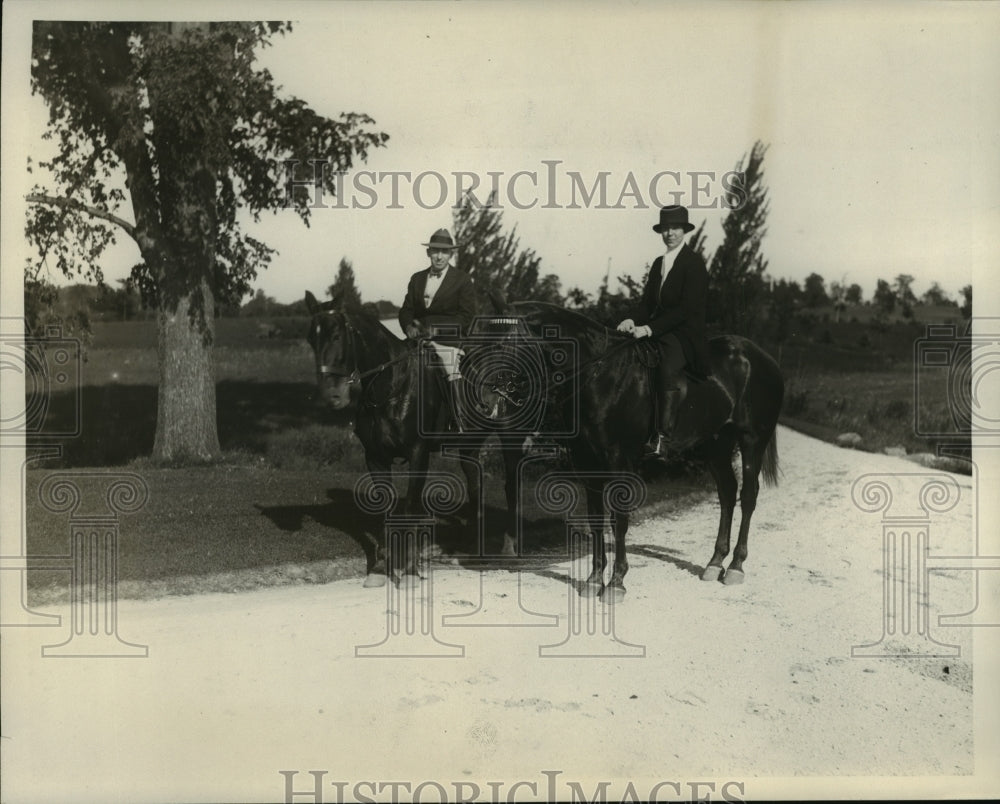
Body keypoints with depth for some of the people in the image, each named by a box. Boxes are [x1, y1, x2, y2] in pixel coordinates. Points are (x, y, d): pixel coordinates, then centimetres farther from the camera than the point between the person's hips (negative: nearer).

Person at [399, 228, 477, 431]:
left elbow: (466, 316, -5)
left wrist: (437, 329, -15)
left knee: (452, 372, -22)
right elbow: (406, 310, 16)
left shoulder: (462, 279, 2)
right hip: (420, 337, 4)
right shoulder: (417, 279, 17)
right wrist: (409, 327, -7)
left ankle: (461, 425, -15)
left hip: (448, 338, -4)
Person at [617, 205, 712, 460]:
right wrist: (633, 321, -8)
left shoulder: (694, 264, -6)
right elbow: (647, 302, 14)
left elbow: (686, 308, -15)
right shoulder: (658, 263, 17)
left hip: (685, 334, -8)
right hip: (657, 331, 8)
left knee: (667, 369, -34)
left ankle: (663, 442, -33)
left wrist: (650, 328, -22)